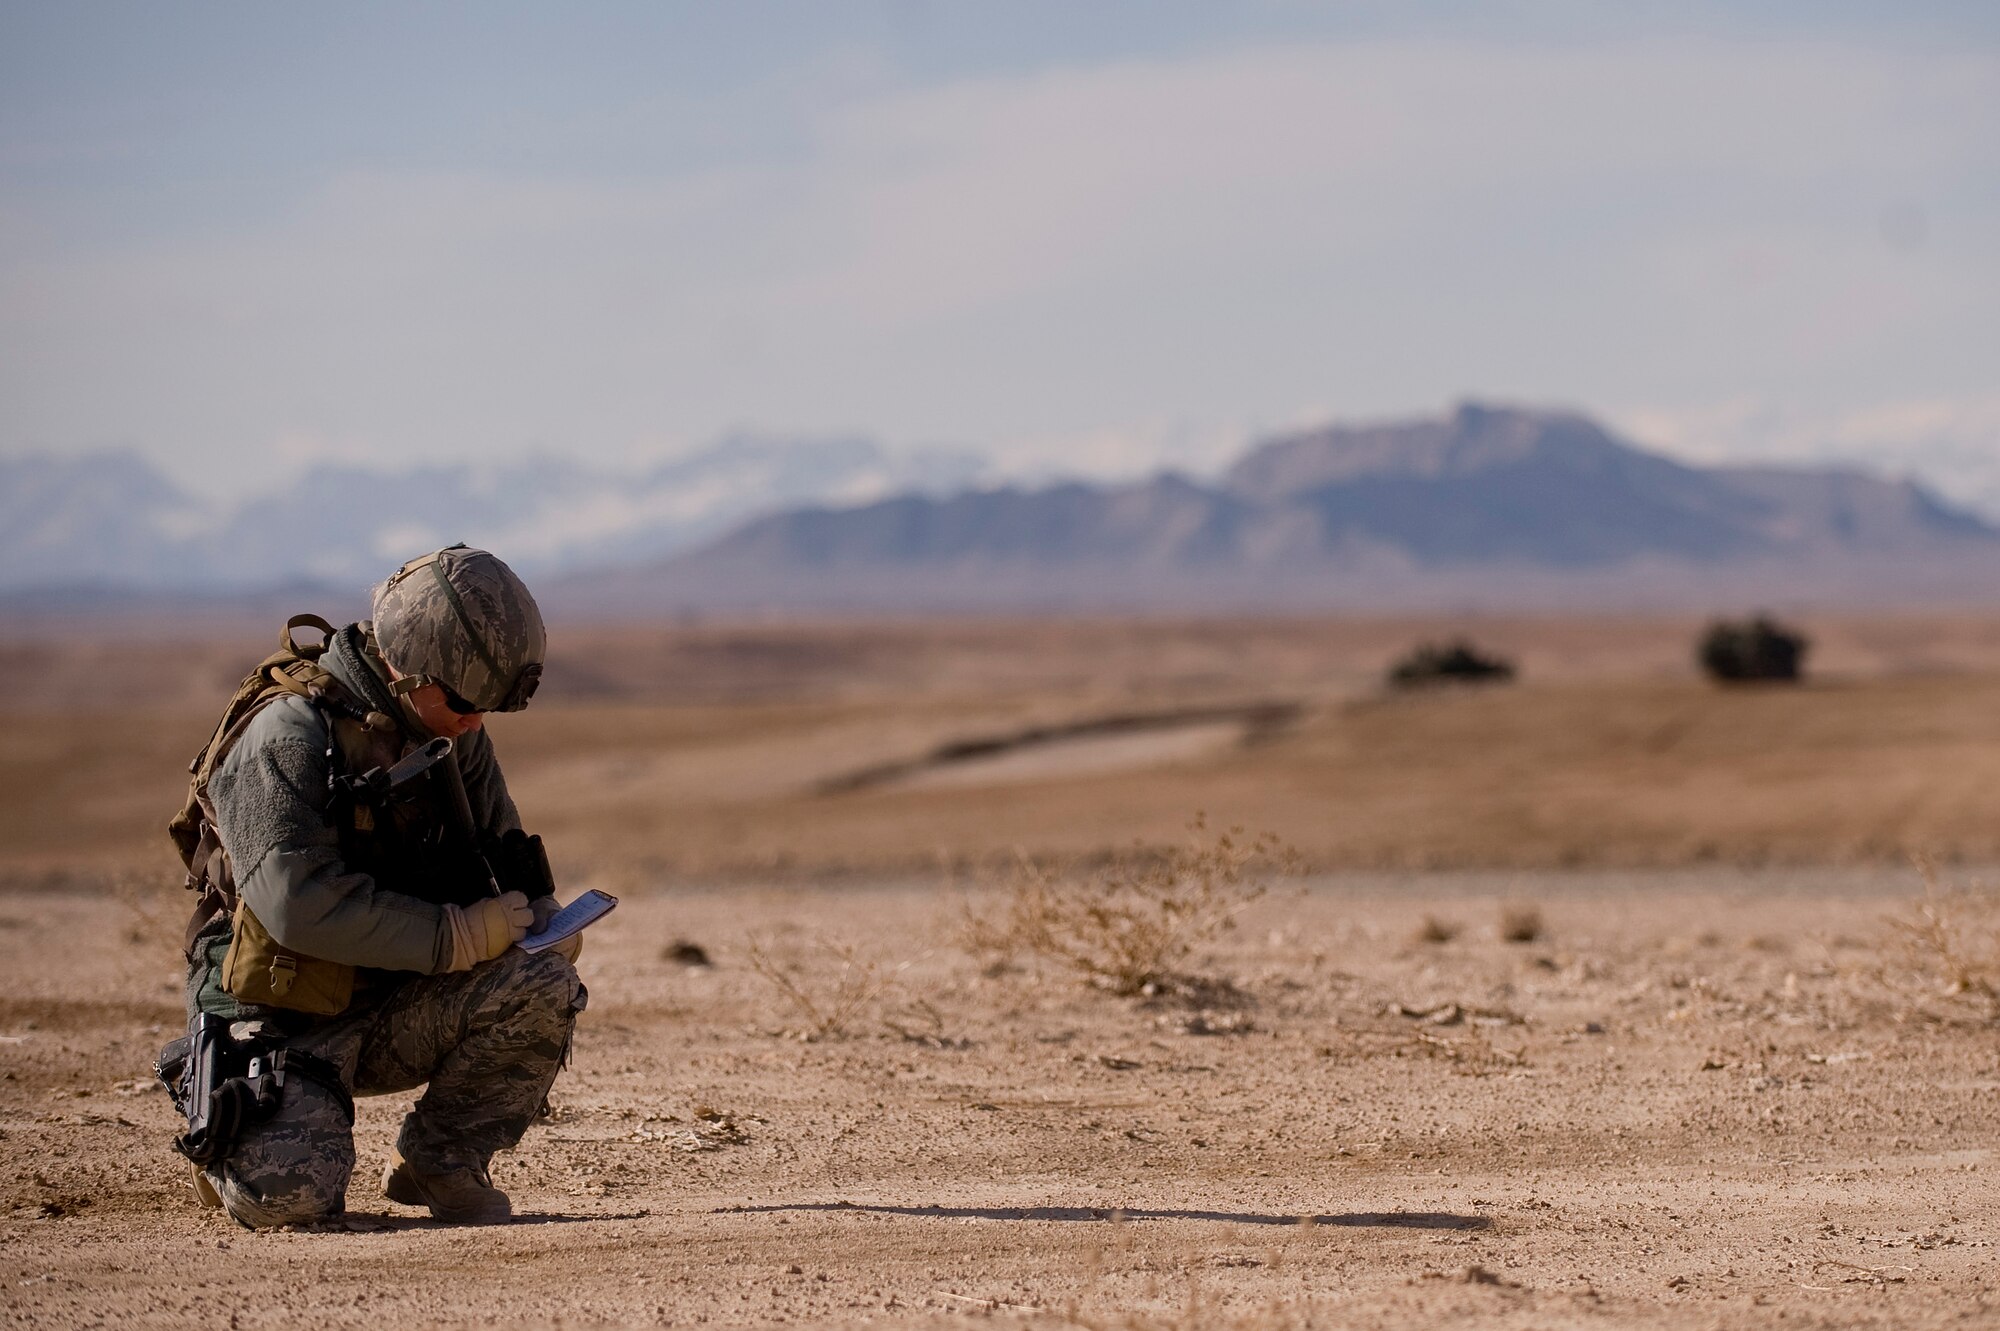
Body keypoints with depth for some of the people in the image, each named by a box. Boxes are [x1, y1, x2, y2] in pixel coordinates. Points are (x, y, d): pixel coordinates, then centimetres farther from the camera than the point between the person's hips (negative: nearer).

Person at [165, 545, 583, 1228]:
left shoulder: (450, 733, 5)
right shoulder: (286, 736, -19)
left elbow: (502, 849, 18)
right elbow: (301, 904, -29)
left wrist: (543, 922, -5)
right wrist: (457, 937, -26)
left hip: (402, 1007, 6)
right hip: (288, 1018, -6)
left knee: (544, 987, -21)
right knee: (289, 1194, -28)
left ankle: (437, 1161, 1)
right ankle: (234, 1149, 10)